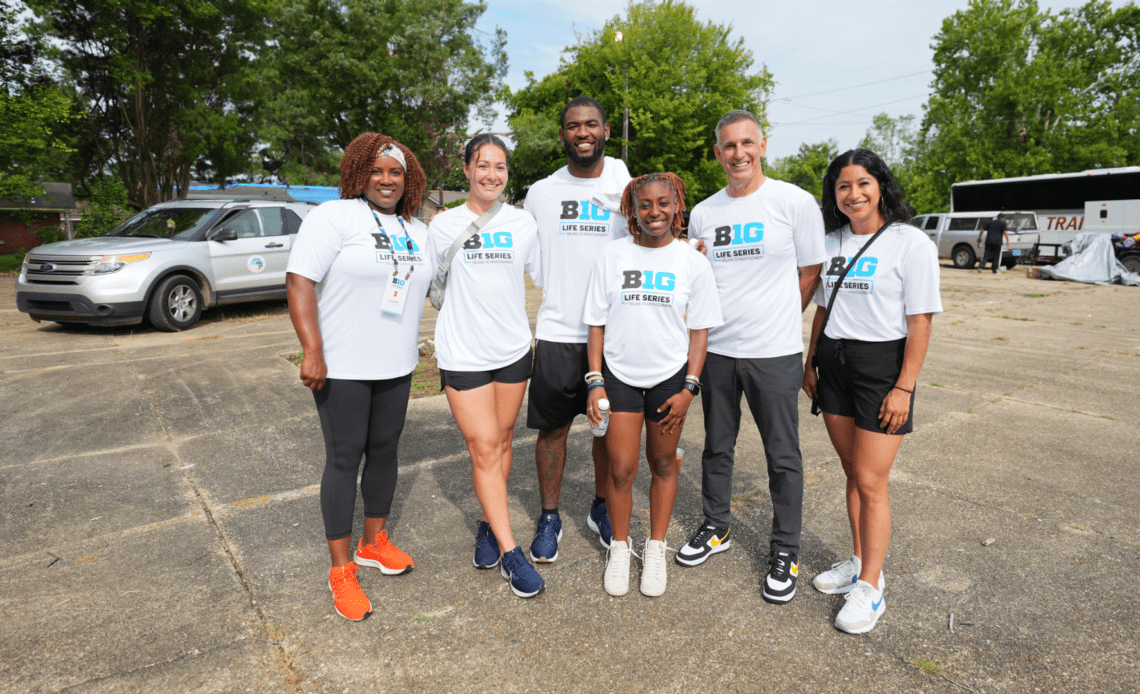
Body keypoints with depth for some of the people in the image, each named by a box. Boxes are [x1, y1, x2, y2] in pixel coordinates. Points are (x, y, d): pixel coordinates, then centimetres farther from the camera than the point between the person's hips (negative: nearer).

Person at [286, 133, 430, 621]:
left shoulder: (417, 232, 11)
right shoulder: (333, 217, -9)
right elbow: (300, 281, -16)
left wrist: (412, 347, 17)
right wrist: (312, 351, -23)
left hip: (396, 367, 6)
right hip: (341, 367, -6)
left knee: (385, 451, 14)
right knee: (344, 459, 1)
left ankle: (374, 543, 33)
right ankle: (341, 570, 15)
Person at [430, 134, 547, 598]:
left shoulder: (522, 223, 4)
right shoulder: (445, 225, -1)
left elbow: (545, 276, 9)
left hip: (513, 349, 3)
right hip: (463, 353, -2)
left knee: (502, 441, 12)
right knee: (484, 449, -3)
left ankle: (488, 525, 31)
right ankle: (510, 551, 6)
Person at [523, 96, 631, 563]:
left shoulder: (628, 189, 3)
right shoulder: (541, 192, 6)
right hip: (557, 332, 0)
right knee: (553, 427, 6)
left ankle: (601, 508, 32)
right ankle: (549, 518, 23)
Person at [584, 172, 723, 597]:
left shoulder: (692, 261, -2)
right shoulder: (613, 255, -2)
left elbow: (699, 329, 1)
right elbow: (597, 323, 1)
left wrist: (689, 388, -5)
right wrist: (595, 381, -5)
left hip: (670, 375, 0)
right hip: (619, 374, 0)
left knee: (663, 464, 12)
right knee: (621, 469, 2)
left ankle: (656, 548, 31)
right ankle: (619, 547, 26)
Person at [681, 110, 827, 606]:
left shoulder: (796, 202, -4)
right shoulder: (704, 212, 8)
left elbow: (809, 273, 2)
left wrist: (775, 321, 3)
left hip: (774, 352, -4)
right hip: (716, 349, 4)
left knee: (783, 455, 5)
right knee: (716, 446, 16)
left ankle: (785, 551, 23)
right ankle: (716, 528, 35)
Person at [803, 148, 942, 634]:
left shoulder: (911, 243, -8)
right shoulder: (833, 243, 10)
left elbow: (920, 323, -10)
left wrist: (904, 388, -15)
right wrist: (810, 365, 12)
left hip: (882, 365, -5)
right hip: (834, 363, 5)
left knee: (871, 481, -2)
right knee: (852, 472, 13)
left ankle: (870, 586, 12)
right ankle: (859, 562, 29)